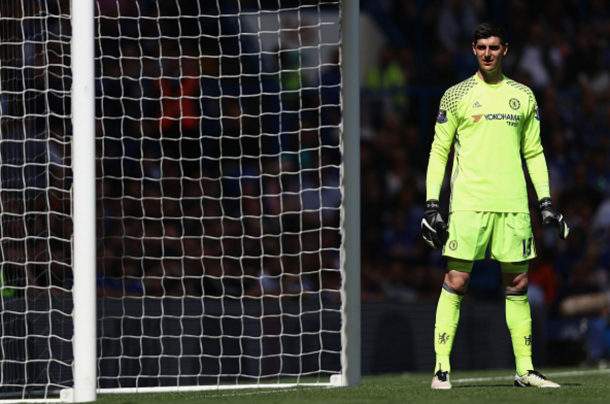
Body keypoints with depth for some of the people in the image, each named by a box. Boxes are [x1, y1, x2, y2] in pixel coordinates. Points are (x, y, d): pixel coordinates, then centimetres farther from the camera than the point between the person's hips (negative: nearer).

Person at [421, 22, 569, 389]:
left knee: (518, 282, 4)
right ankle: (442, 368, -4)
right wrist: (432, 204, -3)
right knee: (456, 280, -7)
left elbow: (534, 152, 17)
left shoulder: (523, 96, 12)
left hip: (513, 203, 3)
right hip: (468, 203, -3)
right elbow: (439, 151, 5)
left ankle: (525, 369, 10)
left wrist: (546, 202, 9)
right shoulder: (457, 96, 4)